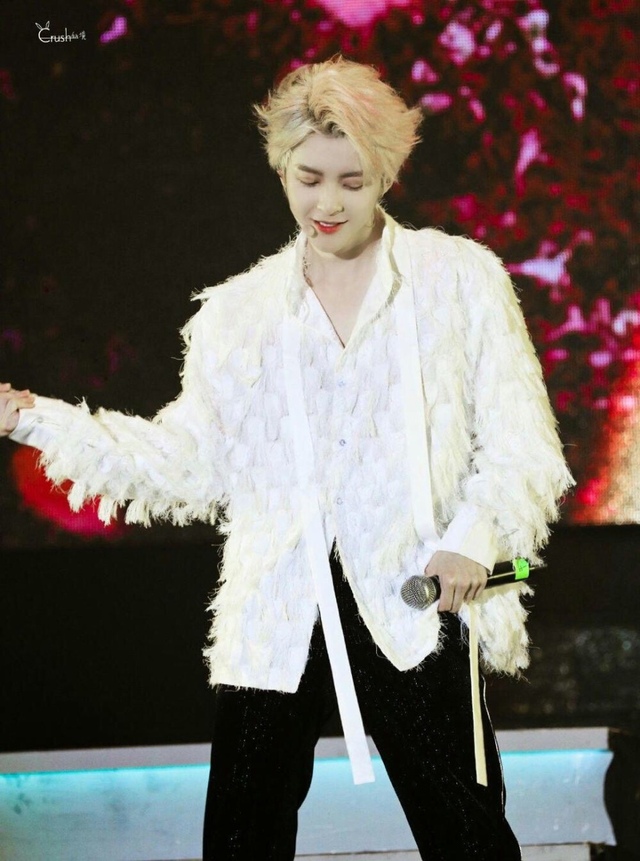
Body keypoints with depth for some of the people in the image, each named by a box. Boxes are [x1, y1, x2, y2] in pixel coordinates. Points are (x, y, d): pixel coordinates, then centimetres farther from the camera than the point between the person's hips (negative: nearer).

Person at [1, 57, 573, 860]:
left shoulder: (461, 280, 6)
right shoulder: (236, 313, 14)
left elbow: (521, 443, 4)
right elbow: (187, 463, 14)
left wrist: (474, 540, -13)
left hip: (415, 611, -2)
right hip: (277, 624, 2)